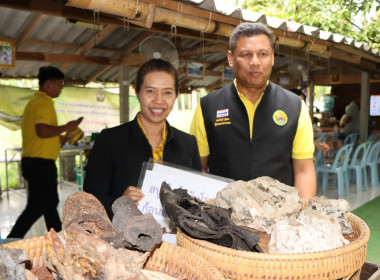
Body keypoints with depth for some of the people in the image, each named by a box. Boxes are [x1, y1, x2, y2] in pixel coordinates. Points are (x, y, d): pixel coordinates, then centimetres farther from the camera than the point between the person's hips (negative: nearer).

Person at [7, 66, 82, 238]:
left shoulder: (35, 101, 16)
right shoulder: (44, 102, -15)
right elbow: (42, 131, -29)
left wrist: (59, 137, 15)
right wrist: (66, 128, -16)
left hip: (32, 161, 10)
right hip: (41, 164, -10)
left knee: (50, 204, 19)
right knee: (36, 208, -2)